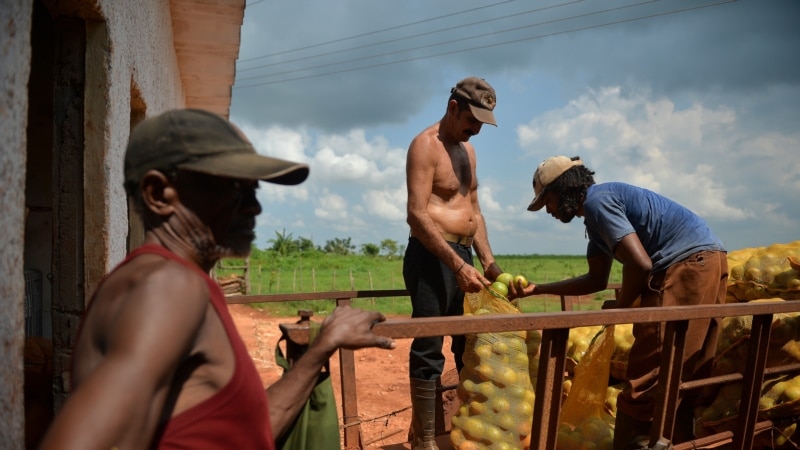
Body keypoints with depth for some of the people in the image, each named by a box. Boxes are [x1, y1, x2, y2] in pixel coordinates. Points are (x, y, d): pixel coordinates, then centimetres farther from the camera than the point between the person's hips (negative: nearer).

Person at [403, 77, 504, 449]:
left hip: (463, 256, 9)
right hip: (432, 257, -9)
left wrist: (487, 260, 10)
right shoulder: (426, 145, -10)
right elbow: (417, 214, -20)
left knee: (471, 345, 16)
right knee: (429, 350, -4)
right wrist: (458, 266, -25)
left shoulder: (467, 149, 17)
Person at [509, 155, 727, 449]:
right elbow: (597, 279, 24)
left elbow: (640, 264, -20)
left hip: (690, 264, -10)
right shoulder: (596, 212, 19)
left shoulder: (596, 201, -11)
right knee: (679, 377, 16)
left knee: (647, 380, -7)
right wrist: (537, 289, 22)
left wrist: (620, 306, -2)